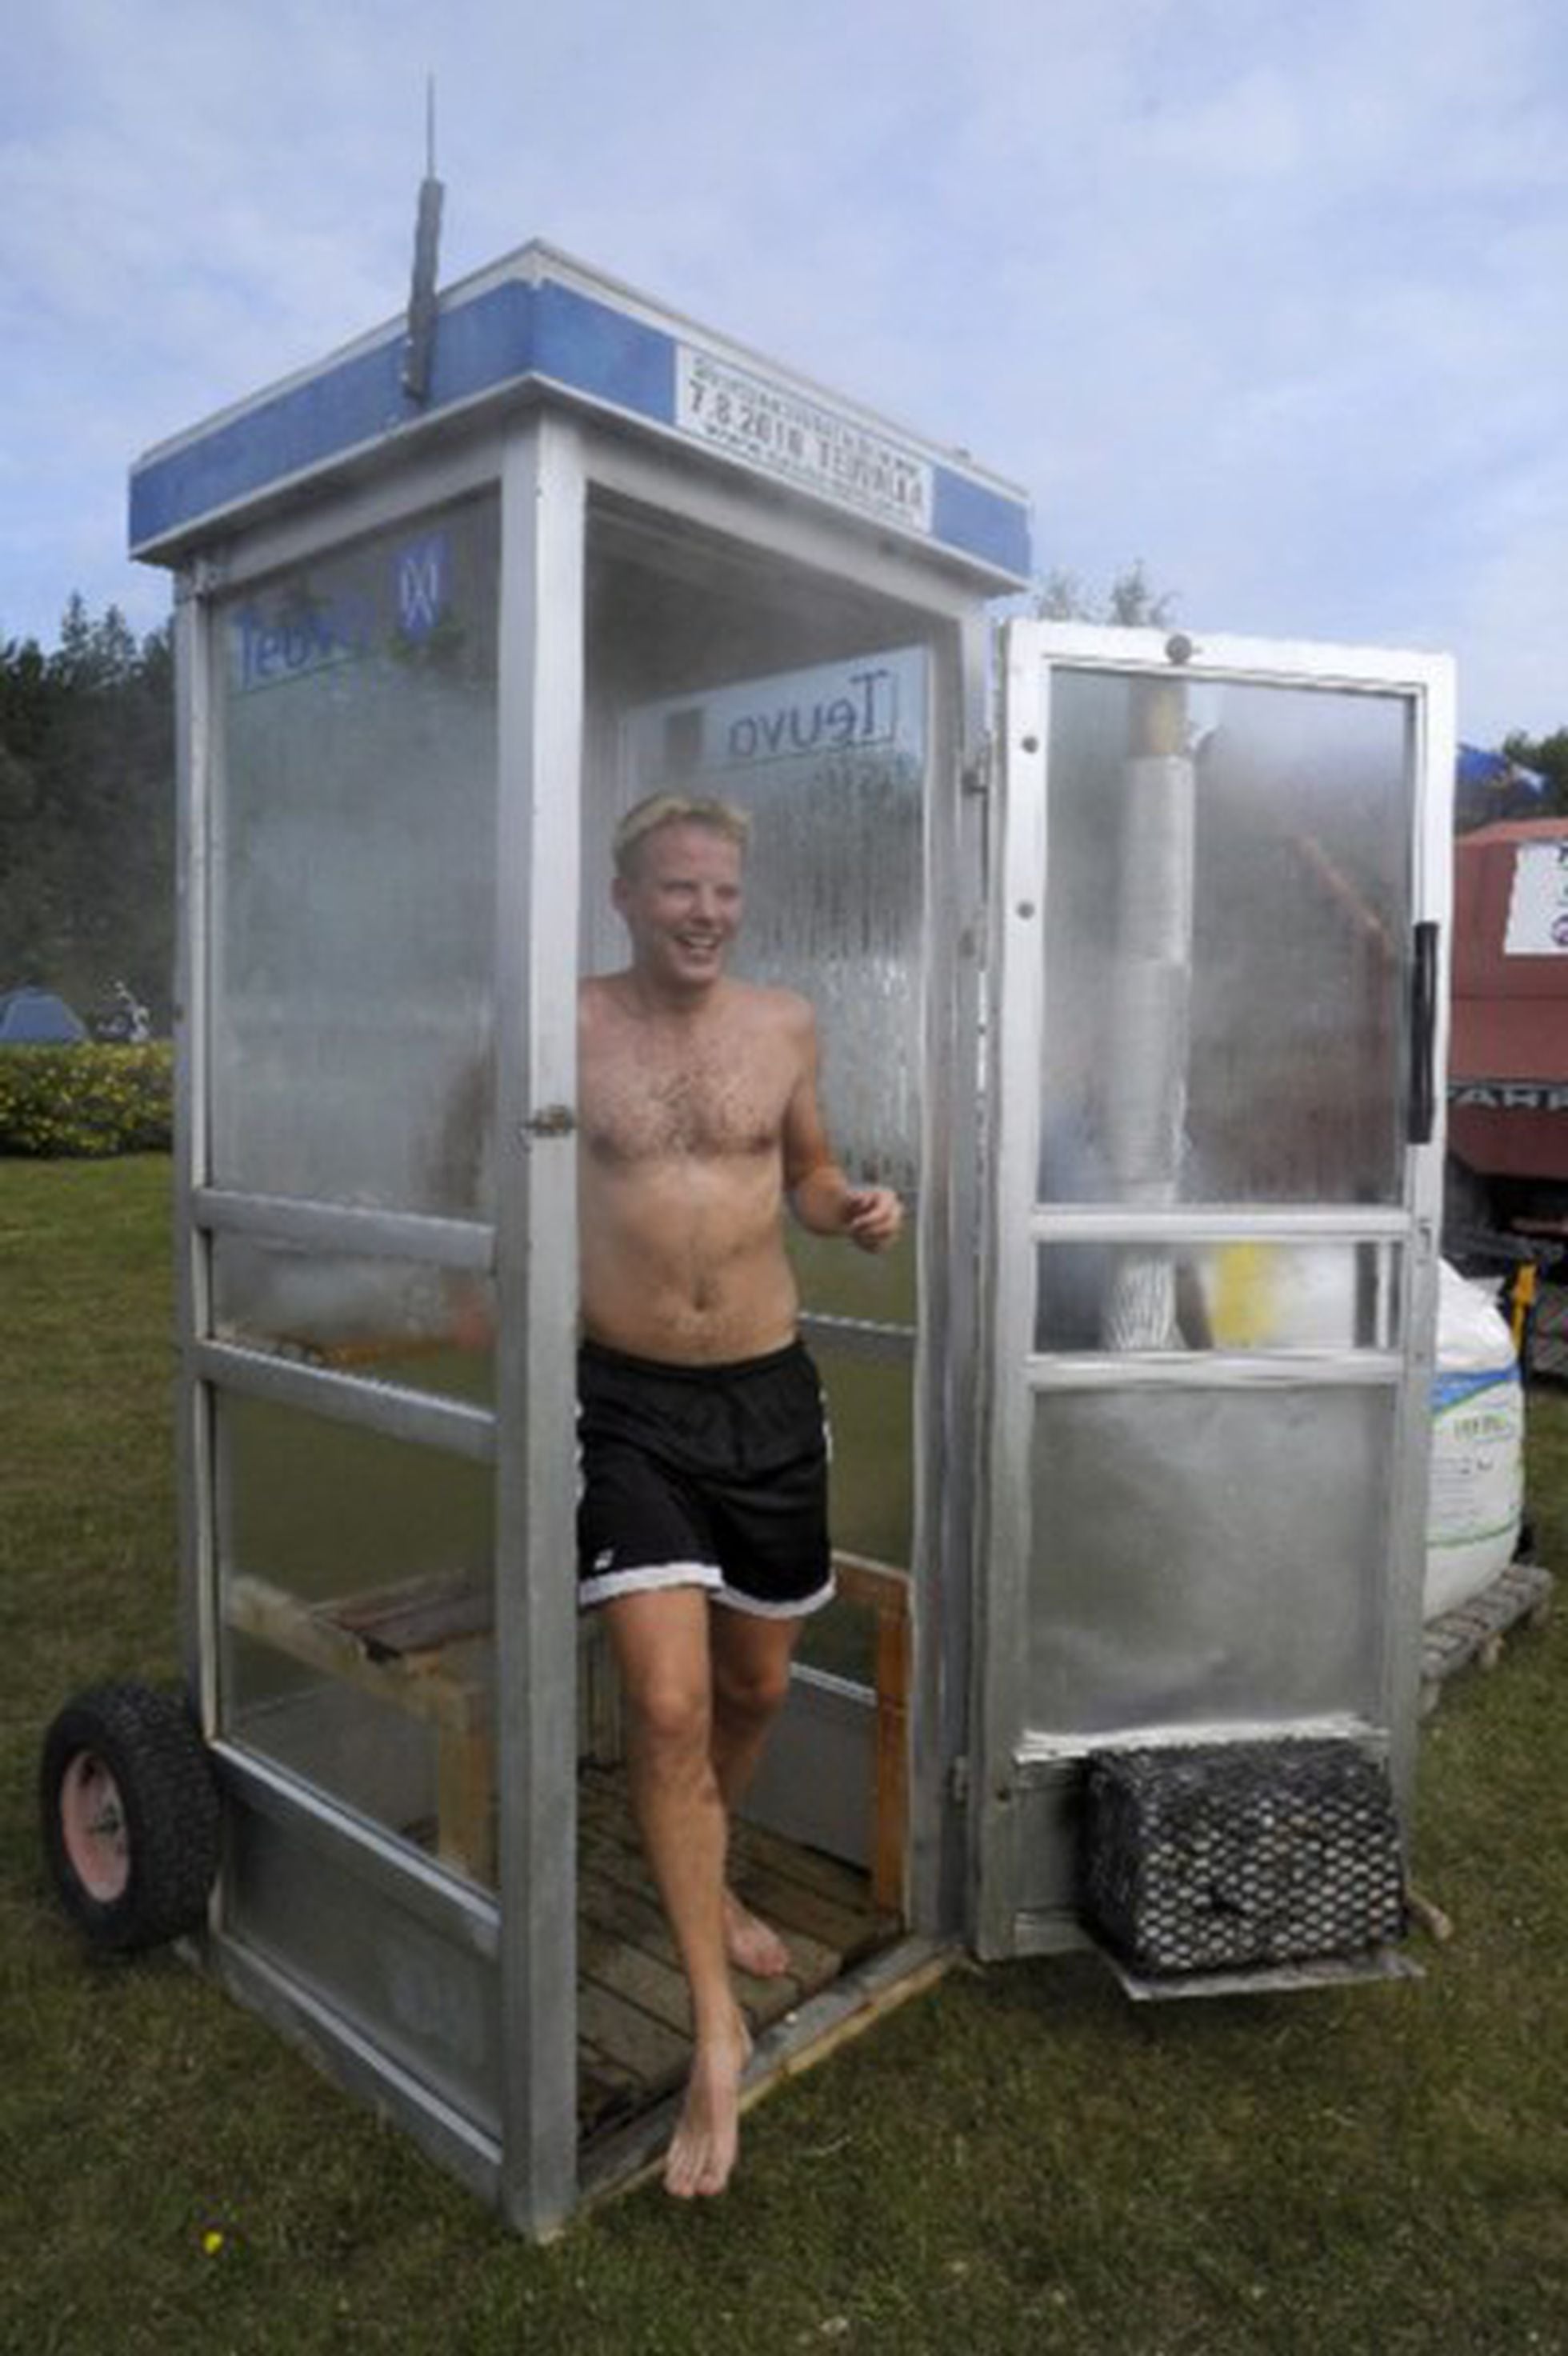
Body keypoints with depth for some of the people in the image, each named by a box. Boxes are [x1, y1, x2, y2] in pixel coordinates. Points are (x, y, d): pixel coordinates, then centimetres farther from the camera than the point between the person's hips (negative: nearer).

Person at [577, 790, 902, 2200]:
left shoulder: (785, 1025, 4)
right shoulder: (569, 1030, -5)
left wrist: (853, 1212, -5)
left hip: (770, 1395, 4)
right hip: (628, 1402, -3)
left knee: (756, 1688, 17)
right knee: (667, 1708, -7)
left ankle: (708, 1883, 47)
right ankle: (717, 2027, 12)